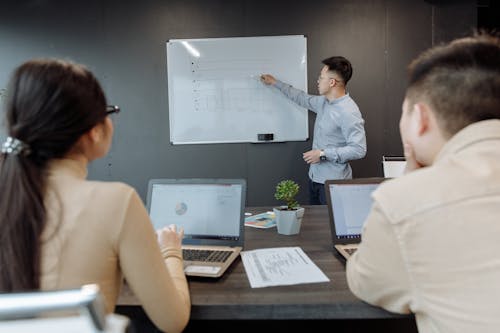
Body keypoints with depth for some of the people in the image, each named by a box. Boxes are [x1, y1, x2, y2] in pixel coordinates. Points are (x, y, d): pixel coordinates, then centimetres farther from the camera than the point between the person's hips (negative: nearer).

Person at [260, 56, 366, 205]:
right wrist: (275, 82, 30)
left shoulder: (348, 112, -20)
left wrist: (323, 154, -20)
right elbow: (303, 98, 25)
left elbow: (359, 150, -23)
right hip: (314, 177, 8)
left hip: (333, 182, -8)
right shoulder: (324, 102, 7)